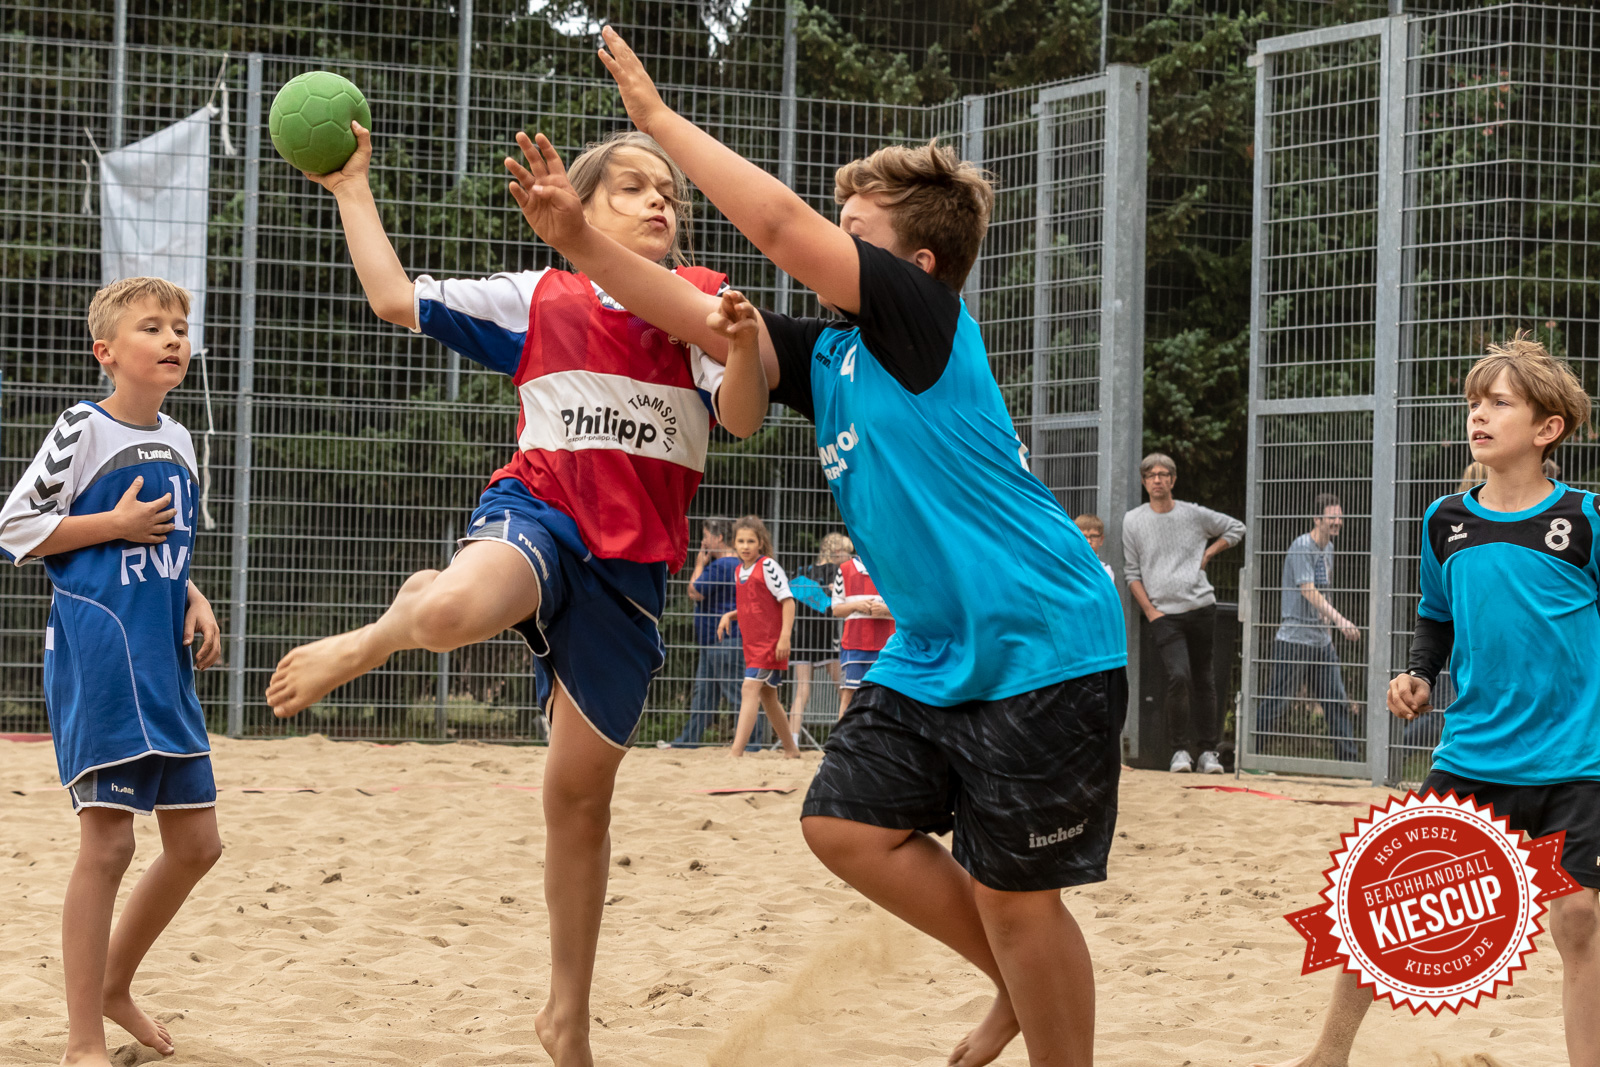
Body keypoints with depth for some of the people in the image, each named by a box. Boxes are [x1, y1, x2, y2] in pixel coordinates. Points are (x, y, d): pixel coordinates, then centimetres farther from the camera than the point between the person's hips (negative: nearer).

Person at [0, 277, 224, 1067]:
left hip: (165, 664, 8)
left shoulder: (177, 441, 13)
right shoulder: (84, 430, -8)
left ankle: (114, 985, 31)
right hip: (98, 661, -8)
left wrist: (193, 599, 7)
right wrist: (115, 526, -12)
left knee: (196, 843, 9)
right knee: (108, 841, -9)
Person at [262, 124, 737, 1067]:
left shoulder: (703, 301, 6)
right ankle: (380, 635, -1)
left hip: (633, 561, 1)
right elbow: (396, 298, 12)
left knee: (581, 794, 6)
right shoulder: (537, 300, 7)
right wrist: (352, 188, 12)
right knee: (453, 610, -40)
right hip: (539, 514, -1)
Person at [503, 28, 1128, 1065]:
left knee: (1015, 895, -4)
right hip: (935, 658, 9)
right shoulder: (827, 349, 11)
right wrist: (577, 236, -1)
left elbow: (780, 221, -20)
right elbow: (703, 318, 10)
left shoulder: (922, 317, -13)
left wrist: (658, 114, -11)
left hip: (1042, 653, -9)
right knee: (847, 824, 7)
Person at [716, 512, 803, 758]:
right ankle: (791, 749, 26)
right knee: (767, 697, 14)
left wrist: (785, 636, -21)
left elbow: (787, 600, -14)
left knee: (751, 687, -19)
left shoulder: (768, 566, -11)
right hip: (751, 642, 9)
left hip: (770, 641, -9)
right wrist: (730, 616, 5)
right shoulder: (739, 571, 13)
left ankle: (737, 750, -26)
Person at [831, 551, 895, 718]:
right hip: (853, 643, 0)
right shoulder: (846, 569, 9)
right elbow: (836, 609, 10)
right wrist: (856, 605, -10)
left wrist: (885, 609, -12)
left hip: (885, 643, 0)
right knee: (848, 692, -7)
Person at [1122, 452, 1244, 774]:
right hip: (1163, 614, -2)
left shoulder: (1194, 515, 6)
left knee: (1203, 679, 8)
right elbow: (1131, 573, 6)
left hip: (1201, 607, 2)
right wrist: (1151, 612, -3)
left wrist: (1208, 553, 8)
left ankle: (1208, 750, 16)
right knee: (1179, 676, -19)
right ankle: (1180, 749, -8)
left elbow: (1236, 528, 21)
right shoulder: (1133, 521, 4)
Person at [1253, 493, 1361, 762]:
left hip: (1321, 640, 8)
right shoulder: (1301, 547, -12)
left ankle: (1348, 760, 8)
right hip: (1294, 639, -8)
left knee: (1338, 702, 5)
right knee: (1276, 701, -6)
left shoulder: (1328, 548, 15)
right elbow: (1307, 591, -23)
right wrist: (1339, 619, -34)